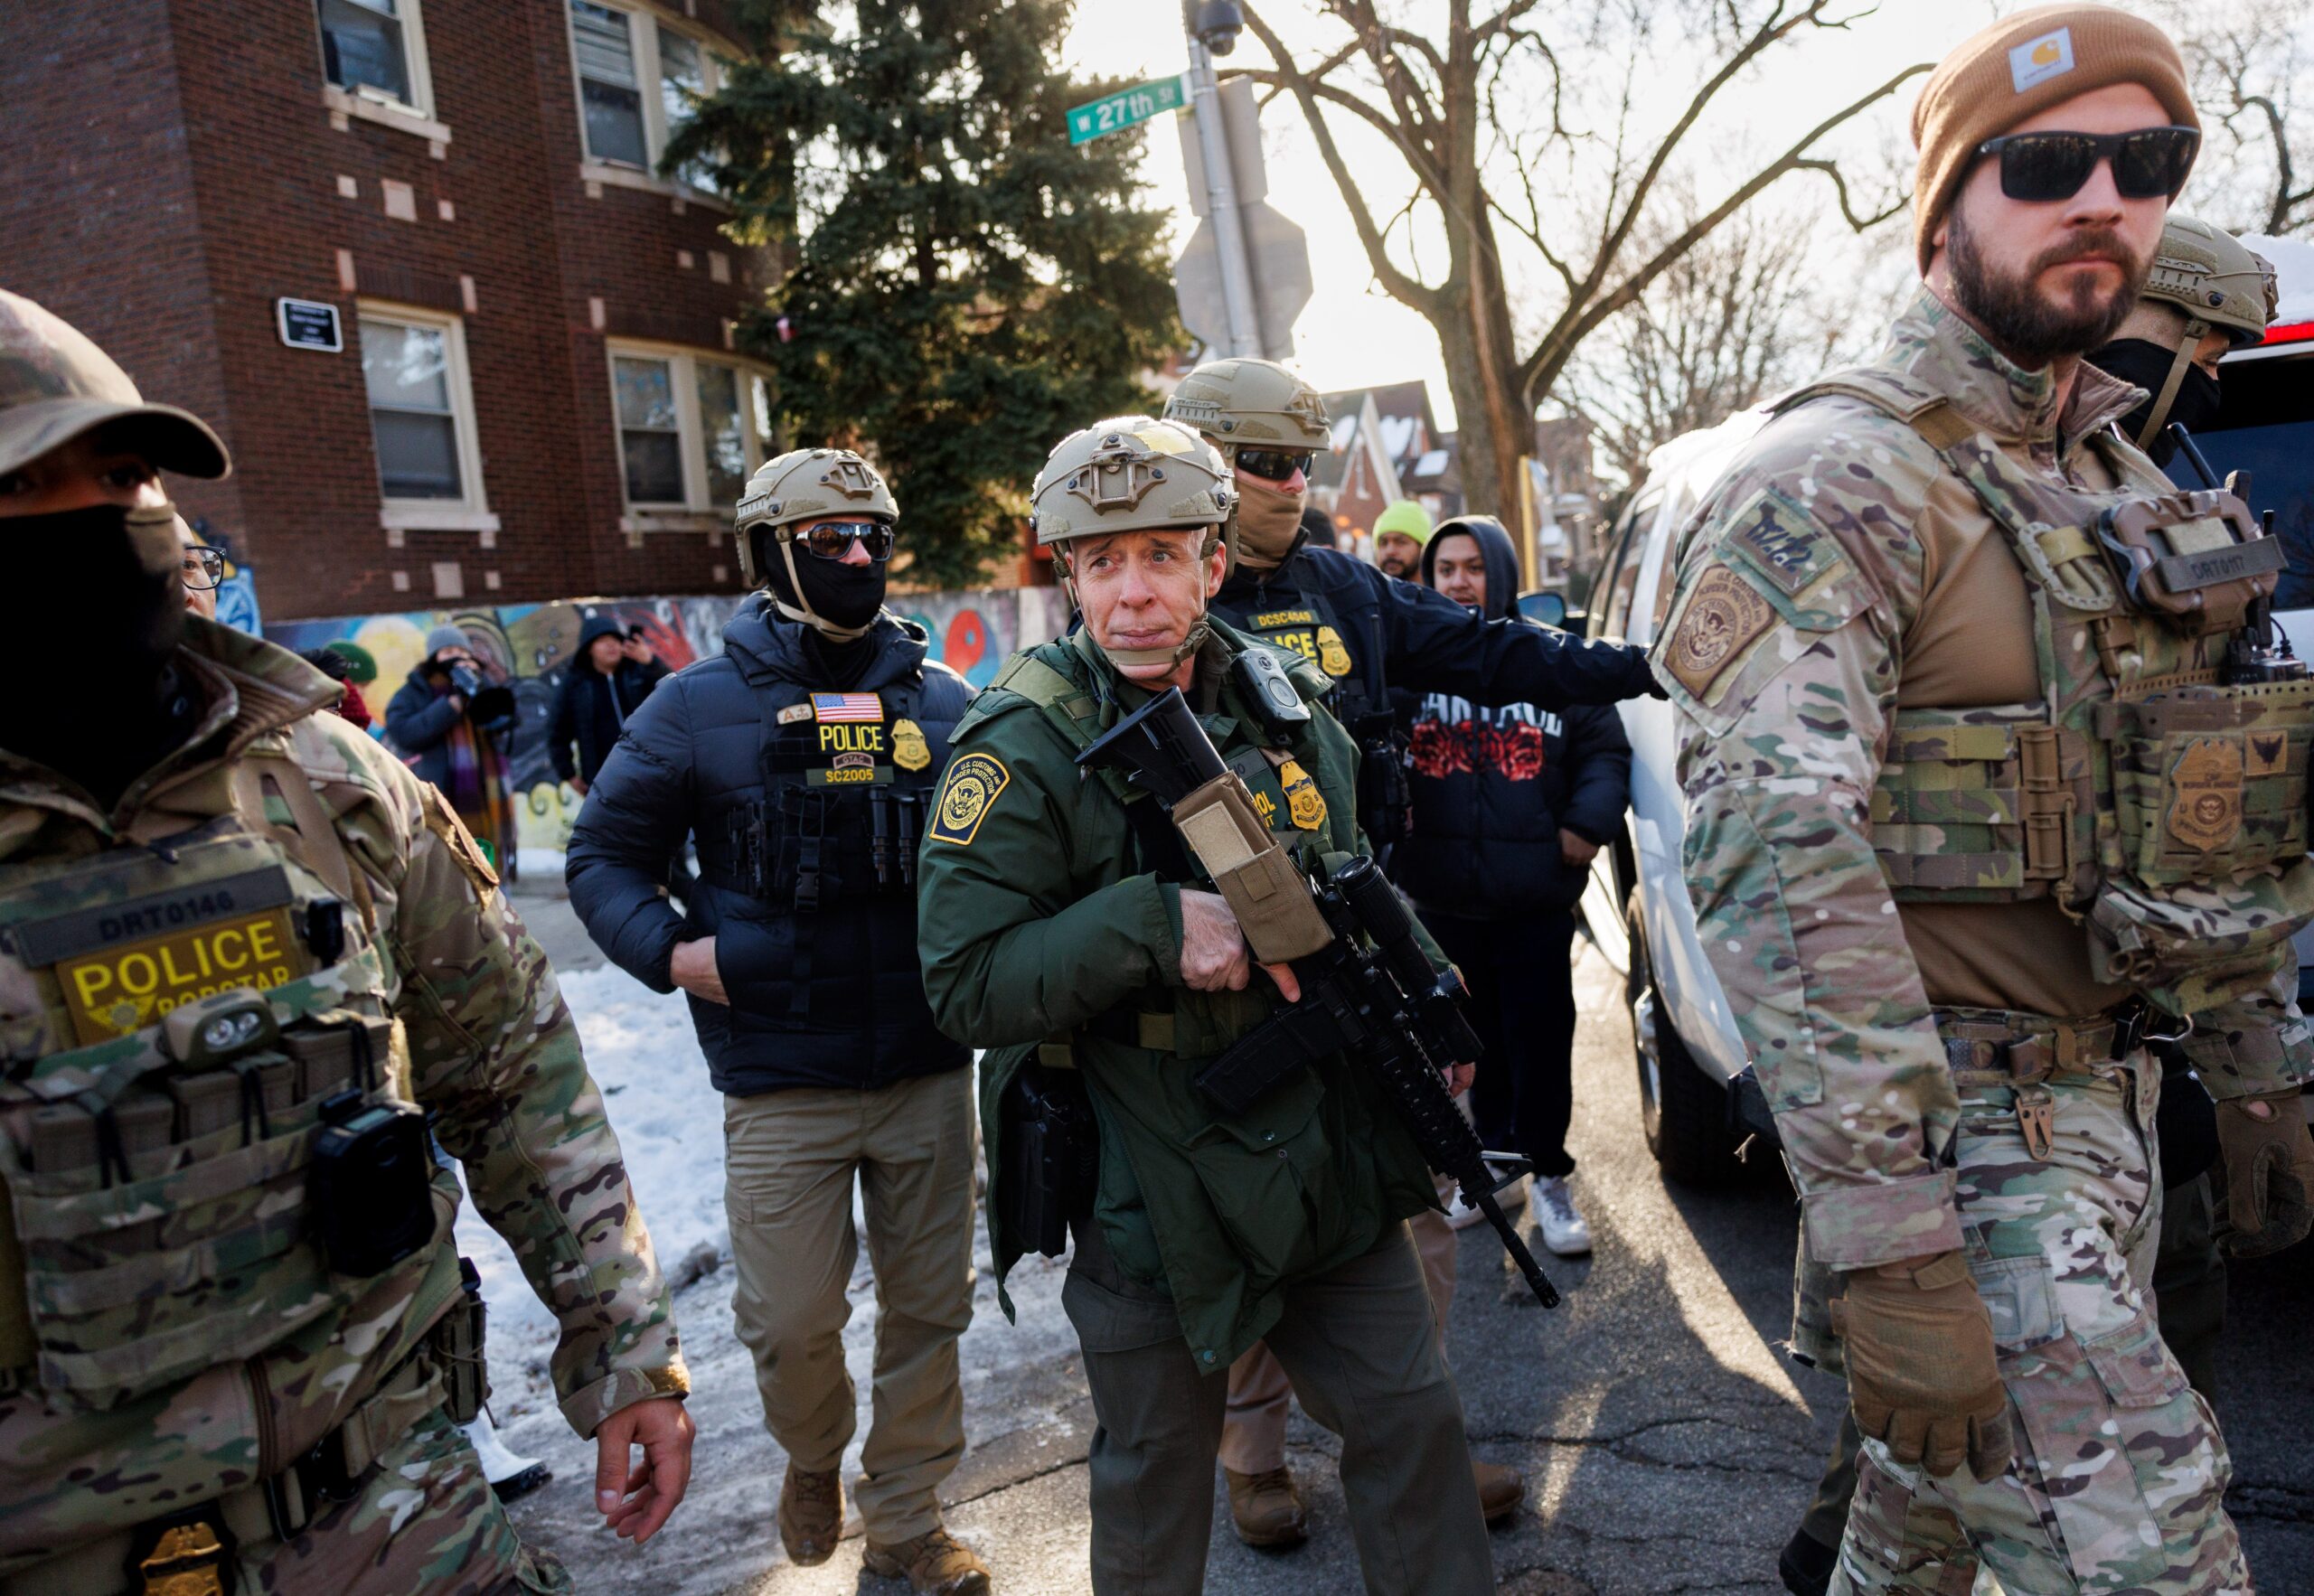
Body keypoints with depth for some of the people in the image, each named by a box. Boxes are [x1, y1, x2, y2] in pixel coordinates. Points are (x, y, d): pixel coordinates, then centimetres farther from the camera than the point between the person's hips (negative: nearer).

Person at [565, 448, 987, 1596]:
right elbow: (603, 855, 4)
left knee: (928, 1308, 12)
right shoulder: (699, 707, -3)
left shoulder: (941, 701, 5)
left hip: (929, 1070, 3)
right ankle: (812, 1456, 40)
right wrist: (672, 951, -12)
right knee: (790, 1321, 5)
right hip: (781, 1085, -2)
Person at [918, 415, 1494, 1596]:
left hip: (1330, 1156, 5)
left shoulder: (1291, 704, 3)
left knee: (1412, 1418, 15)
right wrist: (1155, 924, -30)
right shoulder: (1023, 749, -16)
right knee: (1158, 1481, 14)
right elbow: (966, 988, -21)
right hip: (1148, 1191, -4)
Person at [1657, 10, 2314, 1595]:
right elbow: (1775, 857, -26)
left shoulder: (2125, 483, 12)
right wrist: (1886, 1242, -29)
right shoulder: (1832, 484, -16)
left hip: (2102, 1092, 8)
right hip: (1950, 1121, -8)